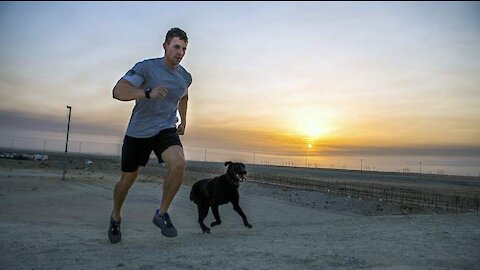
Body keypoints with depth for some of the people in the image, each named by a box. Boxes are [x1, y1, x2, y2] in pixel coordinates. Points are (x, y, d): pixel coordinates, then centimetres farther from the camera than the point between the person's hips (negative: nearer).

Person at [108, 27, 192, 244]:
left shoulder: (185, 77, 4)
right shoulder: (146, 67, -12)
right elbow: (118, 91, -23)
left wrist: (183, 121, 21)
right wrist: (148, 93, -37)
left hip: (166, 129, 2)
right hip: (138, 131, -2)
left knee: (179, 163, -28)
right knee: (127, 179, 9)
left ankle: (162, 213, -9)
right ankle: (116, 217, 39)